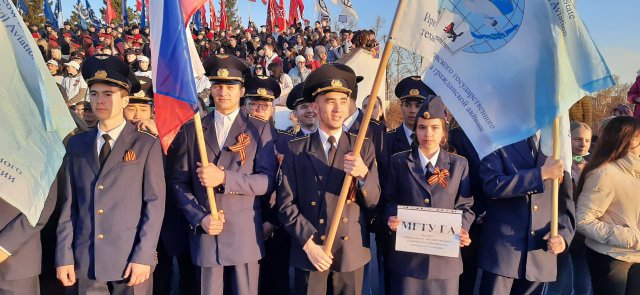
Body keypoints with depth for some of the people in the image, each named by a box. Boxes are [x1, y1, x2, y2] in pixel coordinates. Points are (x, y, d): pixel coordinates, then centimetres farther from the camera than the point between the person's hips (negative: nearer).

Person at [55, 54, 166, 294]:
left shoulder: (147, 145, -2)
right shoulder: (76, 144, 9)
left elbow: (155, 203, -6)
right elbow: (69, 203, 7)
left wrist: (143, 256, -11)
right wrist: (64, 256, 2)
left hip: (131, 261, -3)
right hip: (85, 261, 3)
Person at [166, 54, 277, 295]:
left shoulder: (259, 129, 3)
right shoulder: (191, 130, 8)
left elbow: (267, 181, -6)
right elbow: (177, 181, 5)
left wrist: (224, 178, -18)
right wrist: (199, 218, -8)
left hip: (245, 235, -1)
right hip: (205, 234, 1)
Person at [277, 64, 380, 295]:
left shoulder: (363, 148, 3)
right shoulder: (297, 149, 0)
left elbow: (373, 200, 0)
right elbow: (286, 203, -2)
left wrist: (363, 174, -20)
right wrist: (308, 243, -12)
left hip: (351, 254, 1)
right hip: (308, 252, -1)